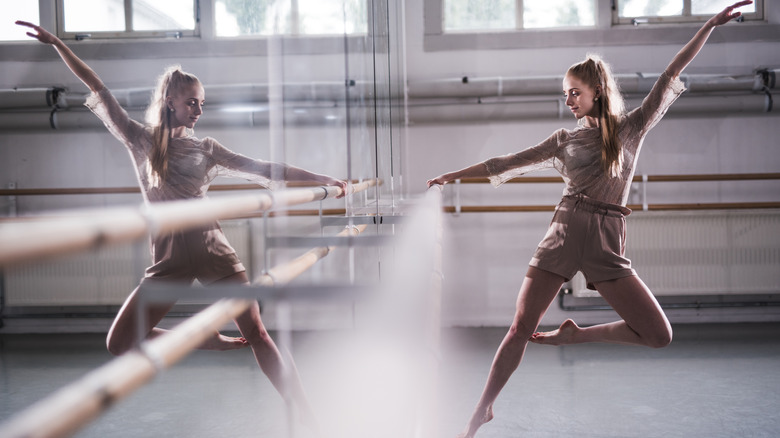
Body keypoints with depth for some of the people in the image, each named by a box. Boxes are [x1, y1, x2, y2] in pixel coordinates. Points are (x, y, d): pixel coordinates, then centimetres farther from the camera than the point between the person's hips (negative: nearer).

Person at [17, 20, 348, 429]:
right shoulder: (141, 139, 9)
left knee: (256, 333, -7)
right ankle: (203, 340, 13)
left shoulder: (205, 148, 10)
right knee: (119, 344, -4)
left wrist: (321, 178, 8)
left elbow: (261, 168, 10)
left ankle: (307, 416, -1)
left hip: (211, 247, -1)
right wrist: (57, 44, 7)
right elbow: (97, 88, 9)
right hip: (170, 256, 1)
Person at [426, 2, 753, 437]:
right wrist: (454, 175, 18)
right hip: (563, 237, 0)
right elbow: (509, 162, 16)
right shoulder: (565, 140, 12)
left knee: (660, 336, -8)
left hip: (607, 245, 0)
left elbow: (673, 73, 5)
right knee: (521, 329, -3)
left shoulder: (633, 127, 8)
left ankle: (575, 335, 10)